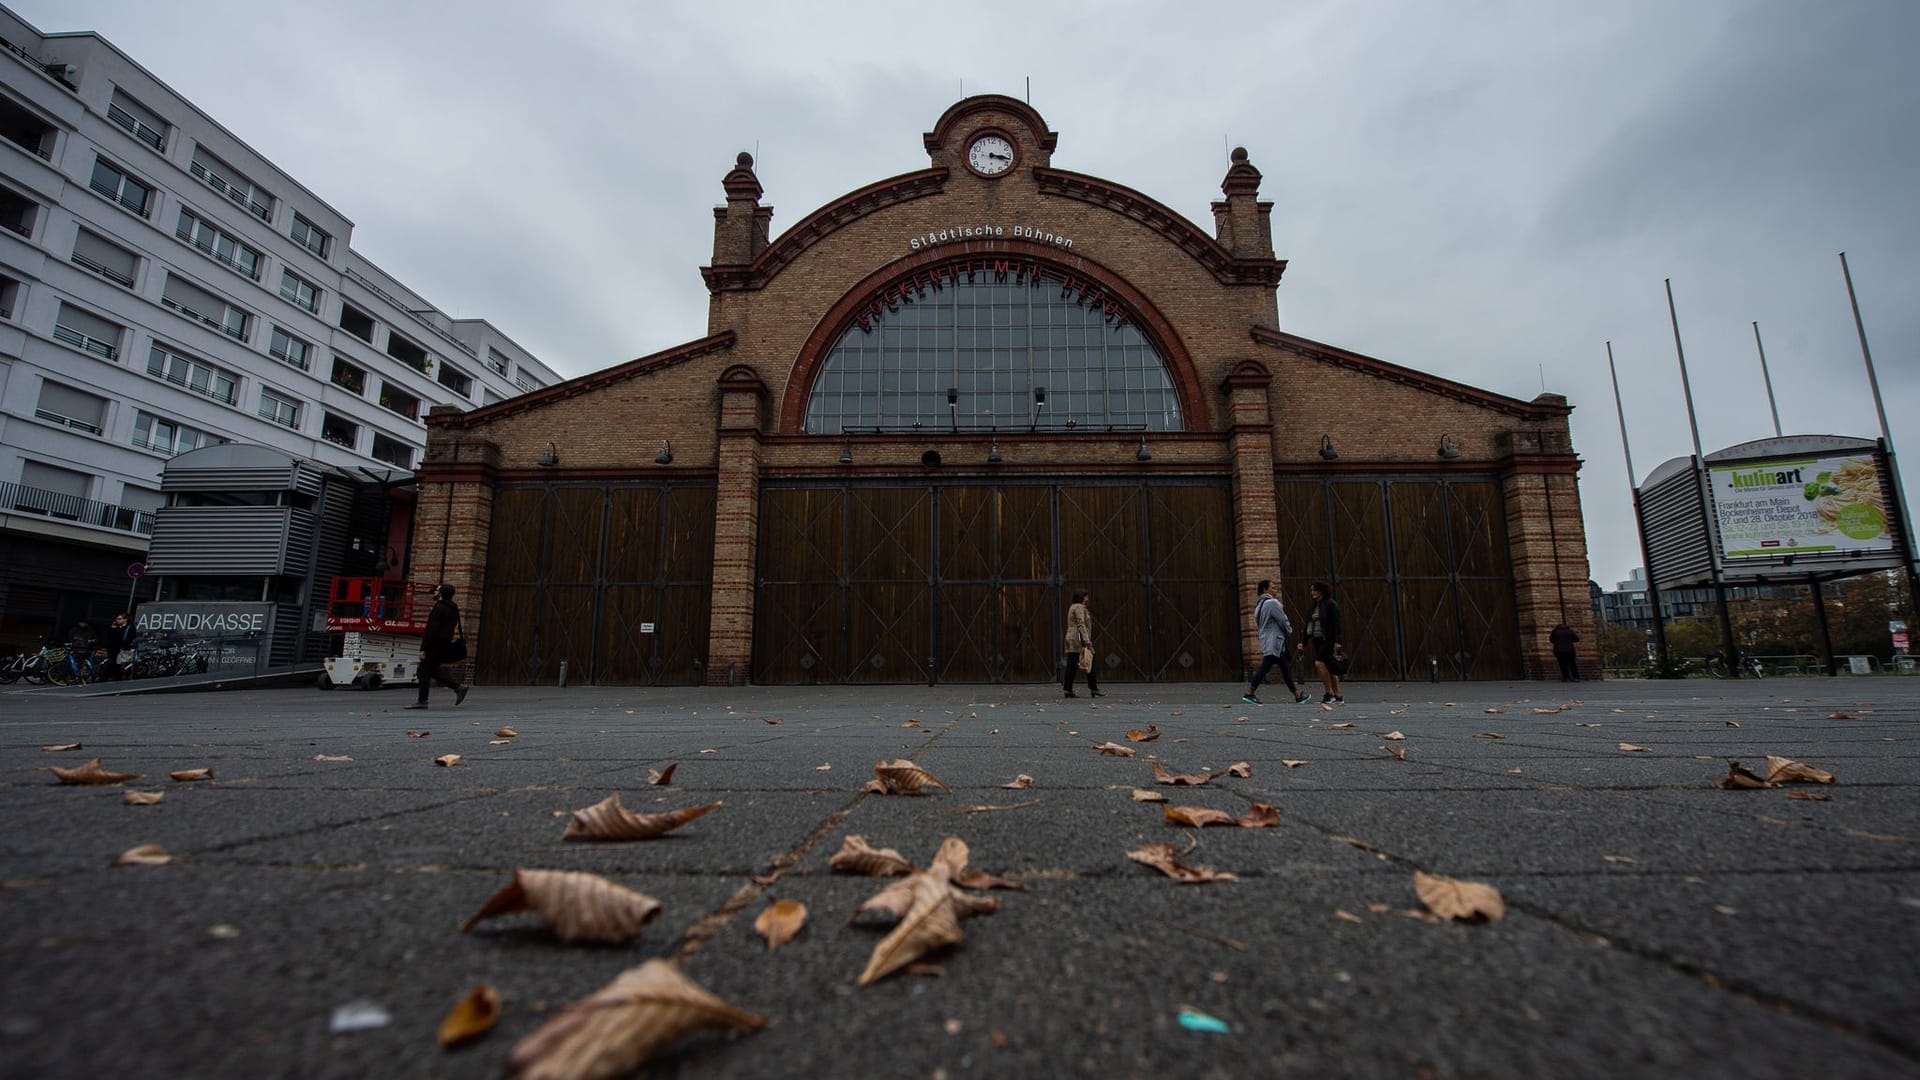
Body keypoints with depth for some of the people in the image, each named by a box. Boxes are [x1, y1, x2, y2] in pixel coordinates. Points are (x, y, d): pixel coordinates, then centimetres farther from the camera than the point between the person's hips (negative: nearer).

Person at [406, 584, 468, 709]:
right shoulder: (453, 609, 14)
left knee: (424, 671, 0)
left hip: (434, 645, -9)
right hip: (444, 644, 9)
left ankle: (422, 701, 4)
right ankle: (459, 688, 8)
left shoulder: (439, 608, -15)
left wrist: (423, 648, -19)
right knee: (433, 670, 17)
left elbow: (431, 629, -20)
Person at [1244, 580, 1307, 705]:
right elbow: (1283, 620, -11)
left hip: (1267, 641, 10)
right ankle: (1250, 693, -12)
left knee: (1286, 668, 13)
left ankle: (1297, 694, 19)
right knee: (1265, 667, -11)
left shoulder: (1260, 604, 17)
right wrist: (1289, 631, 9)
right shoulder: (1272, 602, -13)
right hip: (1274, 642, -10)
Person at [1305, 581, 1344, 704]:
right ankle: (1338, 697, 14)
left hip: (1328, 639, -8)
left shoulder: (1330, 604, -7)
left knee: (1319, 663, -20)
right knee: (1329, 669, 8)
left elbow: (1336, 623, -13)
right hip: (1317, 640, 8)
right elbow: (1310, 624, 17)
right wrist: (1308, 640, 14)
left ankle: (1329, 693, -11)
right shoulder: (1314, 606, 15)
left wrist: (1336, 641, -20)